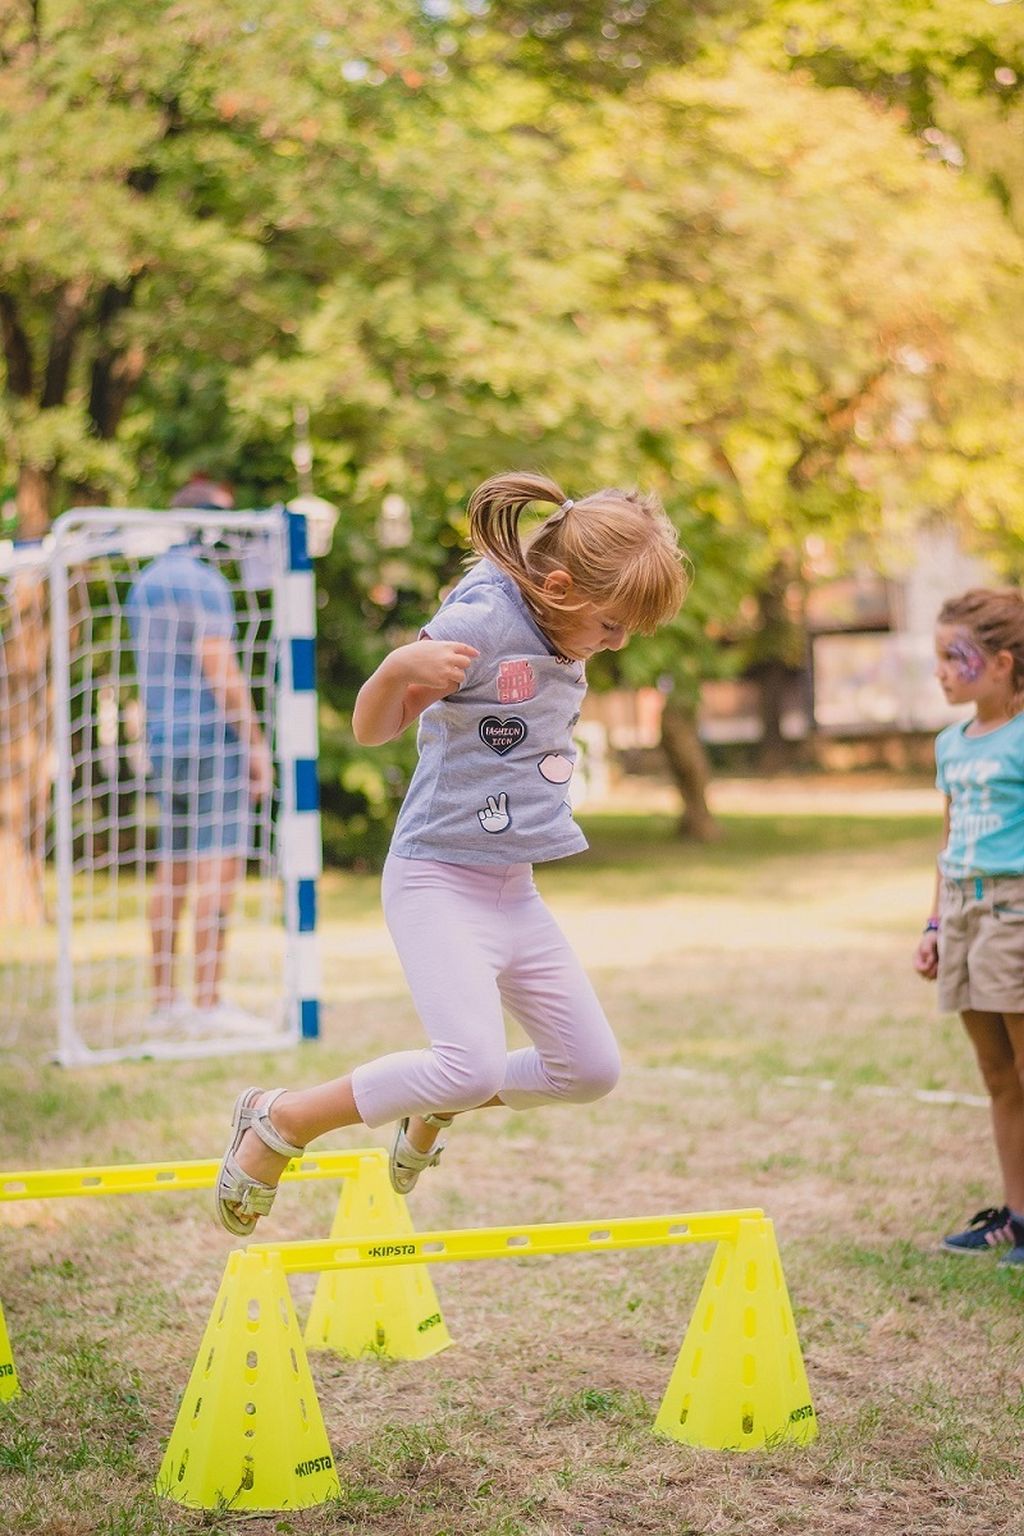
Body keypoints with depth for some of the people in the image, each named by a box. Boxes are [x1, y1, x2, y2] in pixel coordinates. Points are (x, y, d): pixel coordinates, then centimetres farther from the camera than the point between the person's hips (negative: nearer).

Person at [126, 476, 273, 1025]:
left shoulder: (145, 582, 16)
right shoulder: (202, 581, -11)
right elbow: (220, 671, -15)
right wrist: (255, 742, -11)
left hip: (162, 741, 9)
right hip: (212, 737, -9)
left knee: (171, 870, 10)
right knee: (219, 866, -7)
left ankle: (164, 999, 12)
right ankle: (208, 1002, -9)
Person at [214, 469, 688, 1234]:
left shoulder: (562, 633, 6)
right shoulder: (479, 620, -18)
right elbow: (373, 728, -20)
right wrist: (403, 665, -38)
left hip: (513, 887, 8)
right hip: (439, 880, -8)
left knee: (590, 1069, 9)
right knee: (475, 1064, -23)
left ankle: (434, 1109, 32)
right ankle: (280, 1121, -5)